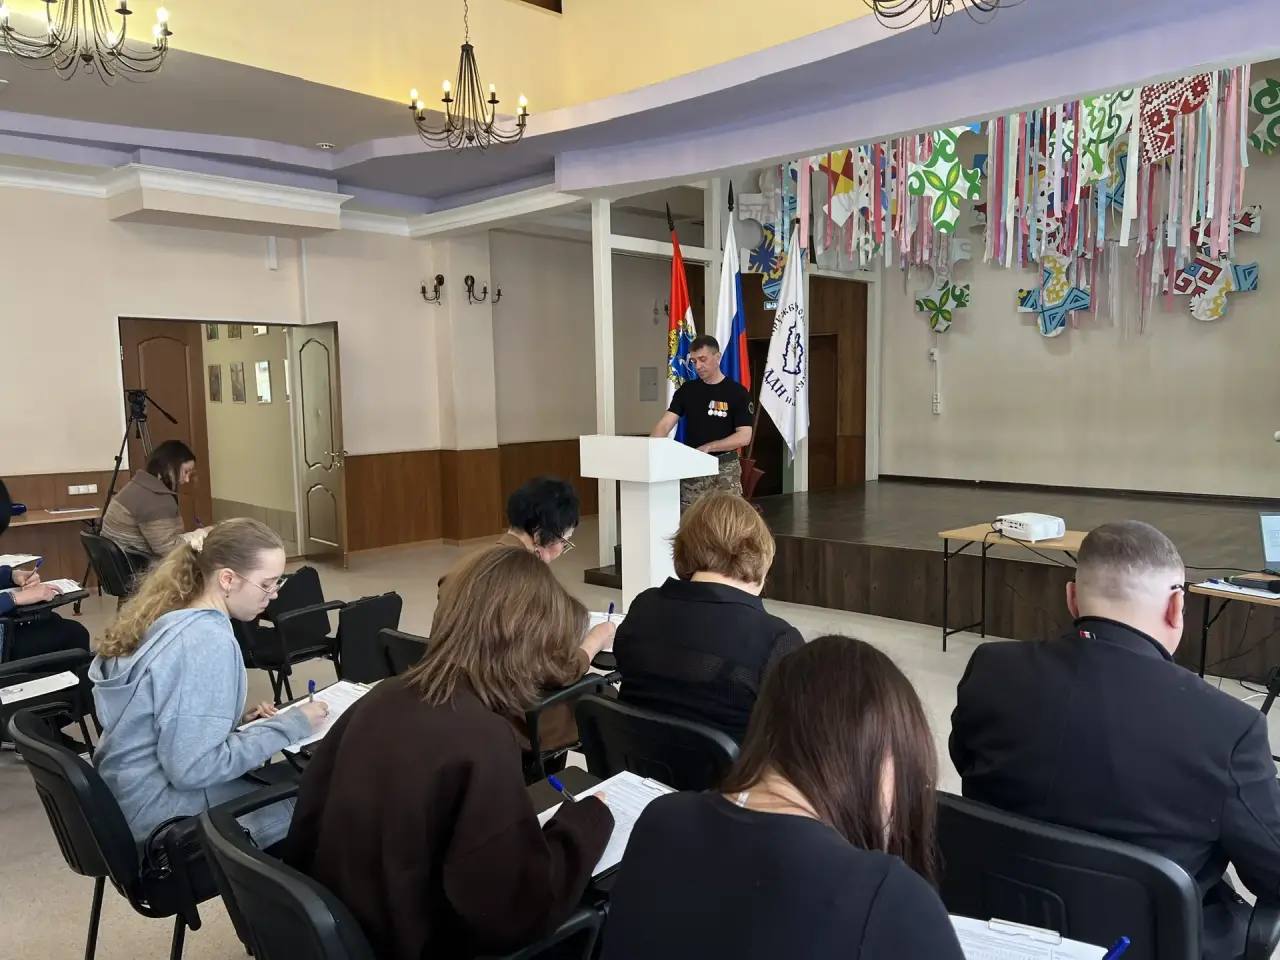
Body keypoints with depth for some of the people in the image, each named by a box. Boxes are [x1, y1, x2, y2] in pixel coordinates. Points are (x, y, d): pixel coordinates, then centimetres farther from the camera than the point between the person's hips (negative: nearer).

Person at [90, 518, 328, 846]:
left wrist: (237, 718, 3)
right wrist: (288, 726, -19)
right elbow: (194, 768, -26)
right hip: (164, 812, -9)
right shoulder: (207, 641, -25)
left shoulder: (167, 617, 2)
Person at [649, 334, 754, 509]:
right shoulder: (686, 390, 7)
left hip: (725, 469, -3)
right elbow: (665, 424, -2)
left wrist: (708, 447, -20)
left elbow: (744, 437, -10)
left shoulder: (737, 392, -4)